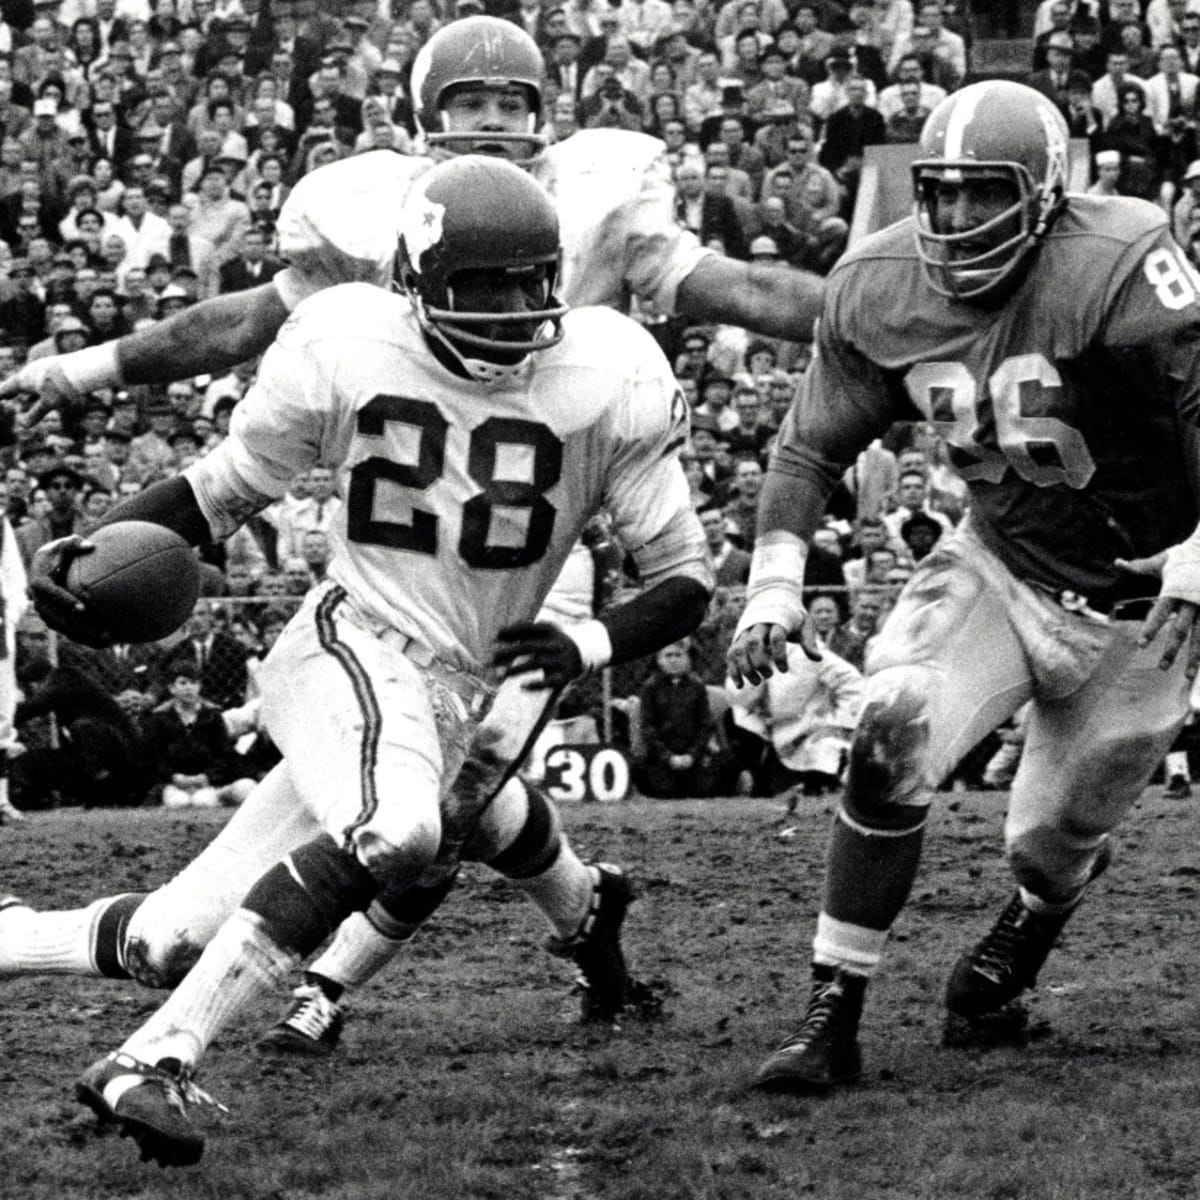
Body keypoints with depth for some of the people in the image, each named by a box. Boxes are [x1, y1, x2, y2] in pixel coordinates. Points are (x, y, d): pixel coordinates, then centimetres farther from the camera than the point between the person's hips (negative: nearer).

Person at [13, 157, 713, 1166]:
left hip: (458, 697, 4)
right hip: (352, 643, -4)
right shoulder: (349, 350, -3)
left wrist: (592, 645, -15)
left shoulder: (606, 381, -2)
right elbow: (227, 485, 12)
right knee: (393, 835, -36)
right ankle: (150, 1064, -33)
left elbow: (686, 578, 3)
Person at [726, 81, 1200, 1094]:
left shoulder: (1117, 268, -27)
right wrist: (773, 585, -7)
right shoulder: (881, 290, -9)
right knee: (891, 739, -21)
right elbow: (813, 447, 3)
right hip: (999, 568, 3)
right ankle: (833, 1018, -12)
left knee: (1057, 844, 9)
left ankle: (1025, 933, 49)